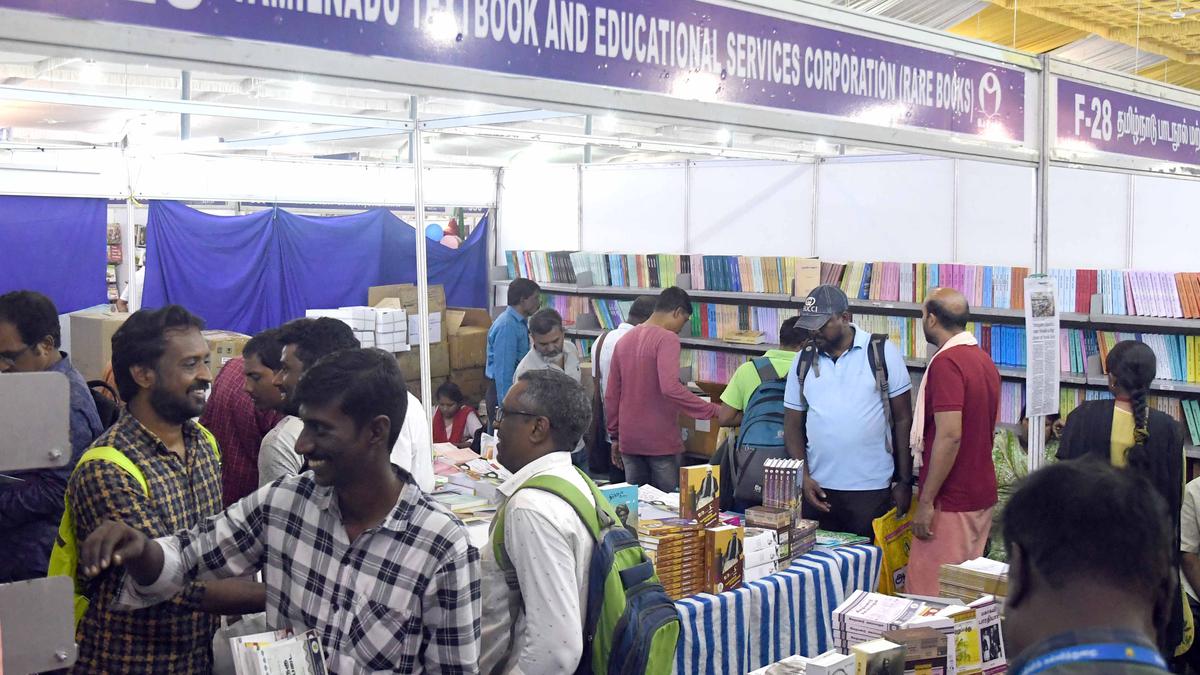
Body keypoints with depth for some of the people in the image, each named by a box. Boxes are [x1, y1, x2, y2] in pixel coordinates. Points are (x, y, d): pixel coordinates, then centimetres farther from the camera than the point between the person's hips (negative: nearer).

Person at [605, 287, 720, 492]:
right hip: (661, 441, -7)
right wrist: (713, 410, -22)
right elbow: (671, 388, -26)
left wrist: (615, 436, 18)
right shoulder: (667, 339, -12)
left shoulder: (624, 340, 10)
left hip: (629, 439, 7)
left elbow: (611, 396, 12)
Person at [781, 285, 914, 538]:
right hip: (818, 489, 3)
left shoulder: (883, 352, -4)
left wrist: (904, 481, -2)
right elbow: (793, 425, 9)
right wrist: (804, 478, -3)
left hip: (872, 489, -3)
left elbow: (903, 420, -1)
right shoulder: (802, 361, 5)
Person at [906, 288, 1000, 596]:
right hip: (981, 494, 10)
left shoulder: (946, 362, -18)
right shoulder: (984, 360, 12)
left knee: (931, 593, -3)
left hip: (951, 501, -10)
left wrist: (926, 501, -20)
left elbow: (950, 435, -25)